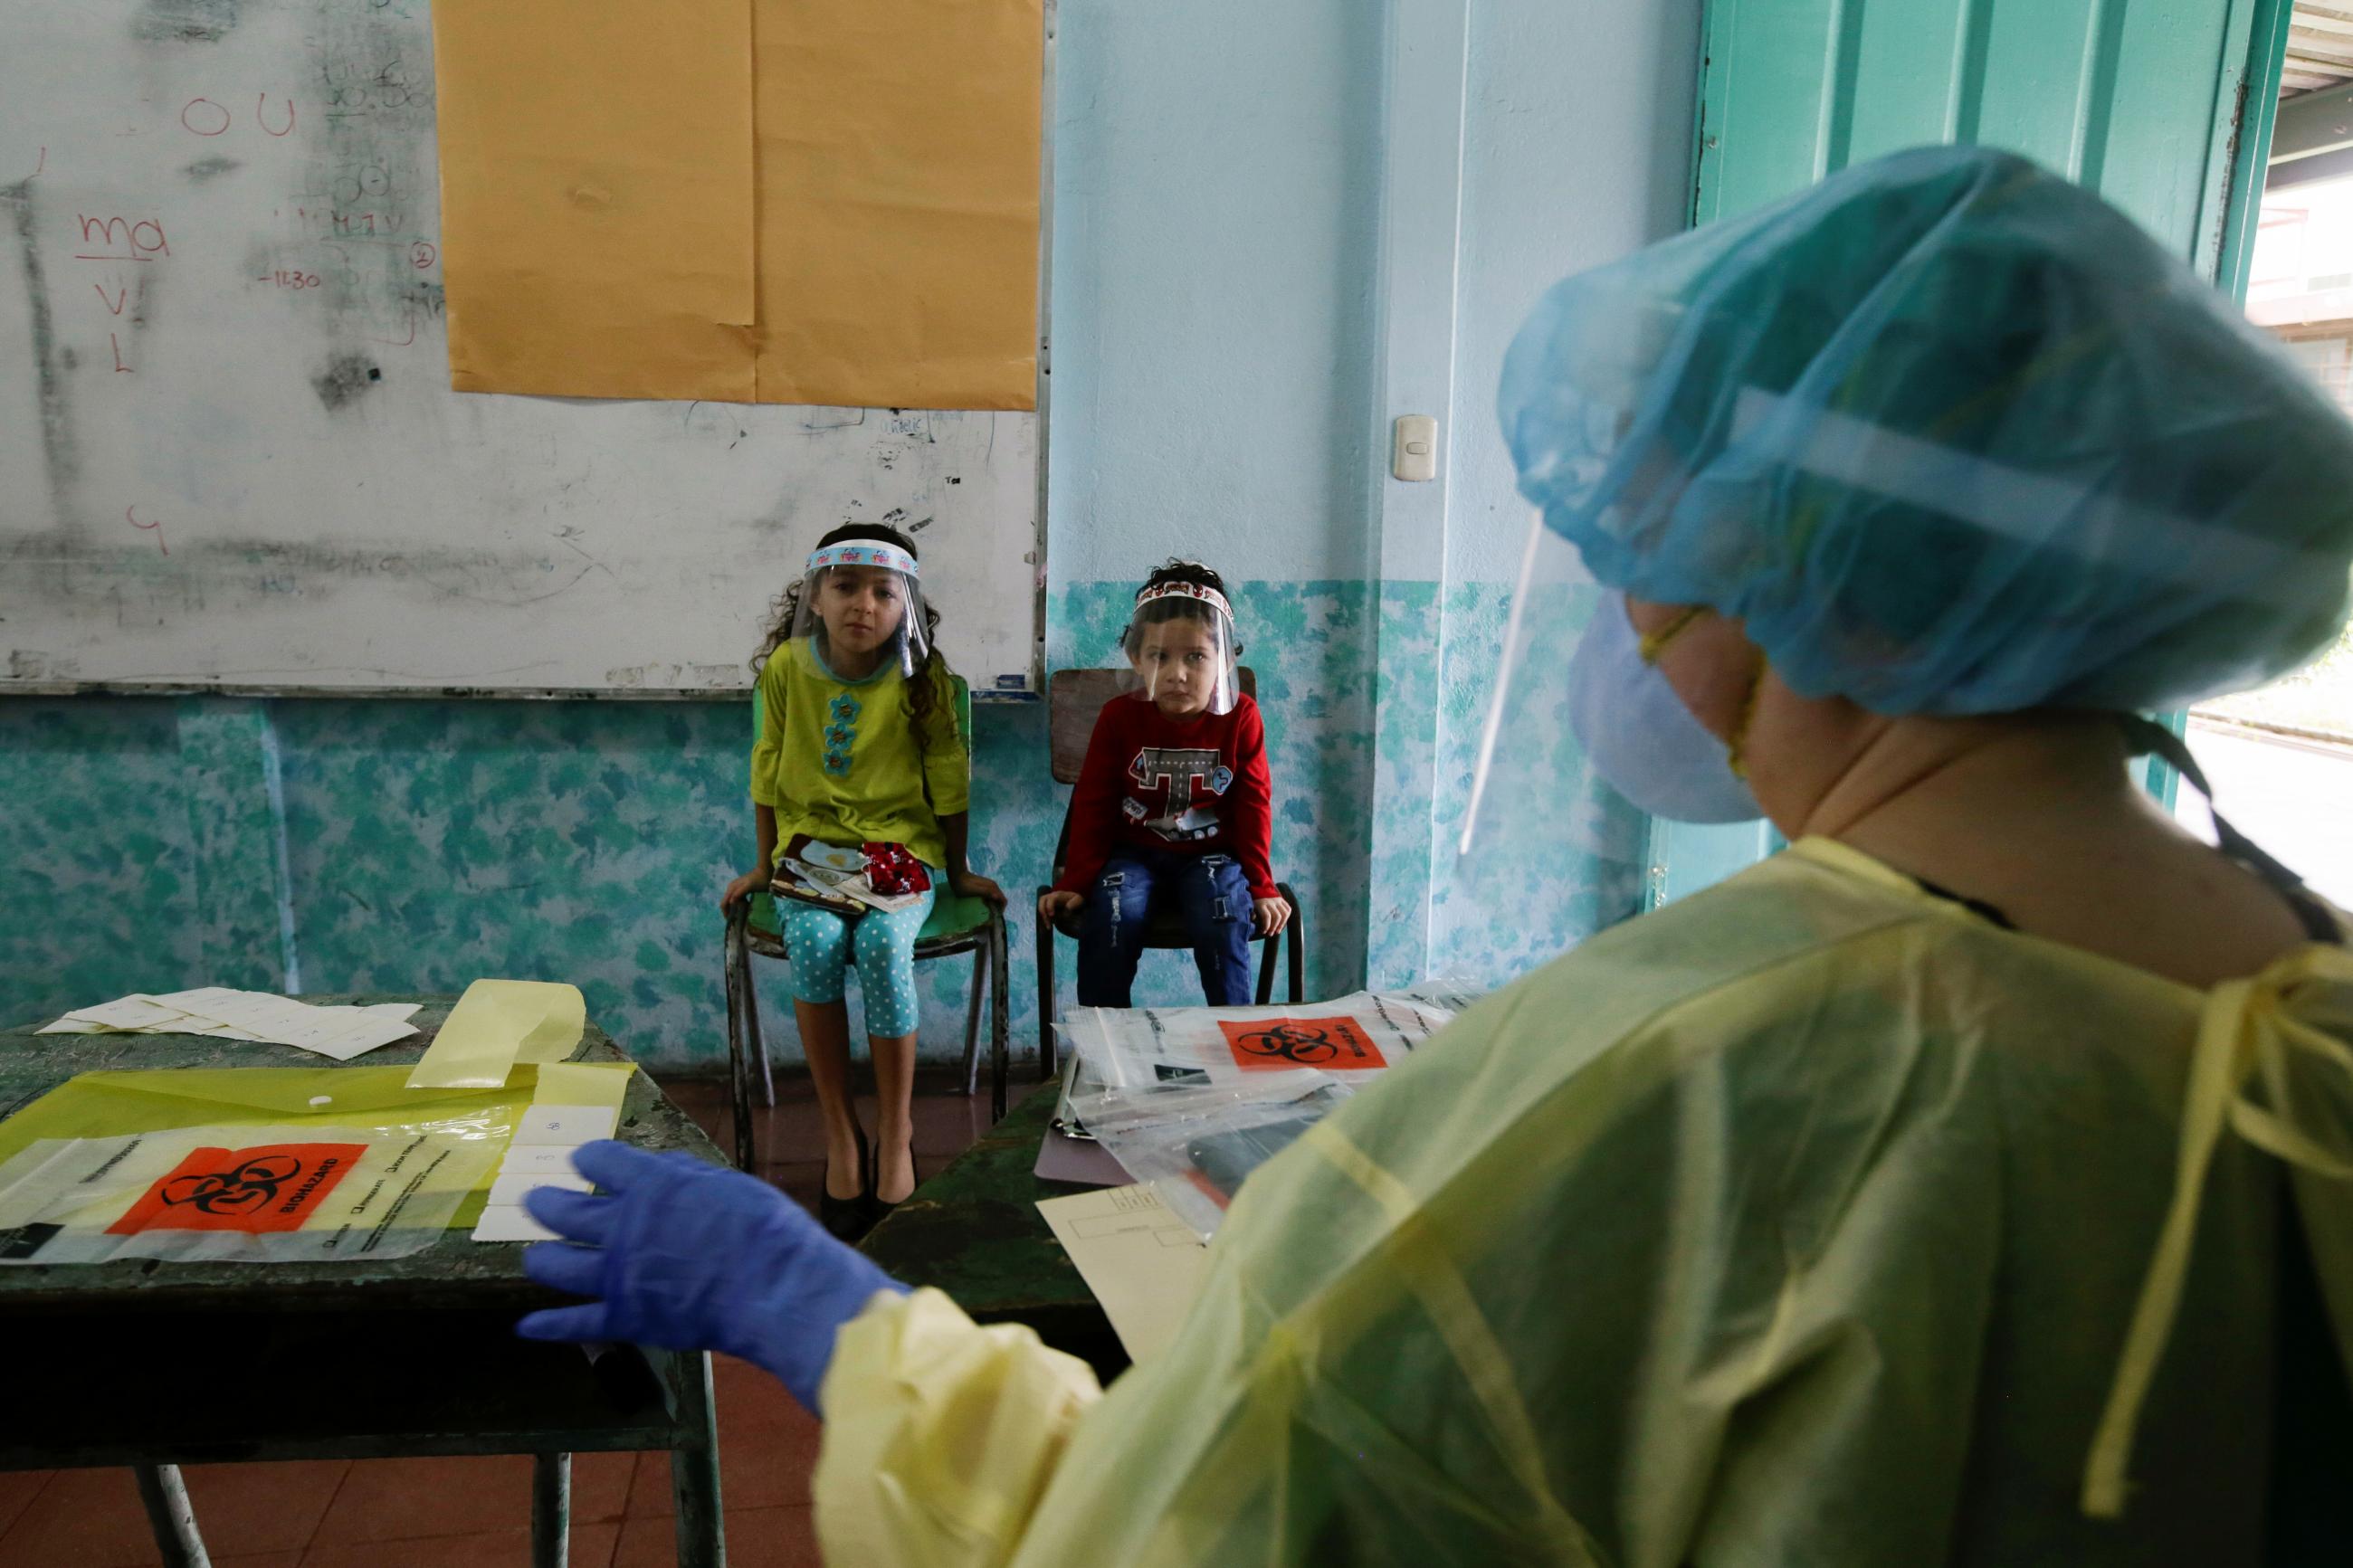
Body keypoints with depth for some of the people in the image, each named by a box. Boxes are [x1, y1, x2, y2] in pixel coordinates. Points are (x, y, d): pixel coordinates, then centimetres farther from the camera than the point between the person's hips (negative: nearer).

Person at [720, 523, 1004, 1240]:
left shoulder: (922, 677, -5)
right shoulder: (786, 667, -2)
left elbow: (947, 778, 3)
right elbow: (770, 770, 9)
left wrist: (959, 872, 8)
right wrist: (765, 865, 11)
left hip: (901, 846, -1)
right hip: (810, 841, 1)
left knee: (884, 944, -31)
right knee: (815, 944, -29)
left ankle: (895, 1134, -12)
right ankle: (841, 1136, -14)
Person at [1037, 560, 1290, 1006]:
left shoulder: (1241, 718, -7)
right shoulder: (1119, 717, -7)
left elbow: (1253, 807, 0)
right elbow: (1093, 805, -1)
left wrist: (1261, 886, -3)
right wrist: (1076, 882, -4)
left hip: (1212, 855, 0)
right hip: (1135, 852, 0)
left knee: (1222, 916, -29)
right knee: (1111, 913, -28)